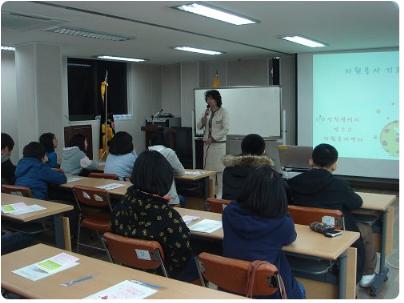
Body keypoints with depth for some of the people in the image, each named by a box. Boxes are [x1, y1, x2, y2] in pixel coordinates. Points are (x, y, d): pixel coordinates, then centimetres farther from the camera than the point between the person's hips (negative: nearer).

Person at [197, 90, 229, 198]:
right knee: (208, 168, 7)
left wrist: (213, 138, -14)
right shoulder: (207, 111, 10)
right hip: (207, 144, 6)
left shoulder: (223, 112, -6)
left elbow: (225, 129, -12)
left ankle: (220, 193, 4)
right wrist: (204, 117, -8)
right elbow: (199, 126, 9)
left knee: (219, 169, -3)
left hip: (219, 143, -5)